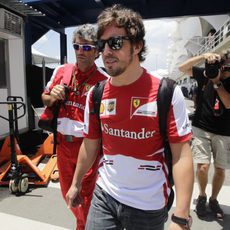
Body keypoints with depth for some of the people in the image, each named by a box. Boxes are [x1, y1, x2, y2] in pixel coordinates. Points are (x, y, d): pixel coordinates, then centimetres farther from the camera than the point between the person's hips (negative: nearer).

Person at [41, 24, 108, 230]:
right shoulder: (61, 71, 1)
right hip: (62, 143, 6)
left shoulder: (103, 81, -12)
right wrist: (52, 98, -9)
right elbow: (45, 98, 13)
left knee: (84, 197, 9)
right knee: (67, 192, 23)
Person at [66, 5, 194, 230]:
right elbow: (90, 145, 7)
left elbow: (181, 155, -16)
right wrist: (76, 184, 14)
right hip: (103, 195, 3)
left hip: (149, 205, -2)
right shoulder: (95, 95, -3)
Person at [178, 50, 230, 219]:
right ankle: (202, 196, 19)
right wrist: (204, 56, -13)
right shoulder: (205, 74, 1)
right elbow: (182, 68, -3)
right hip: (201, 128, -1)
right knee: (203, 166, -9)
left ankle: (213, 199, 30)